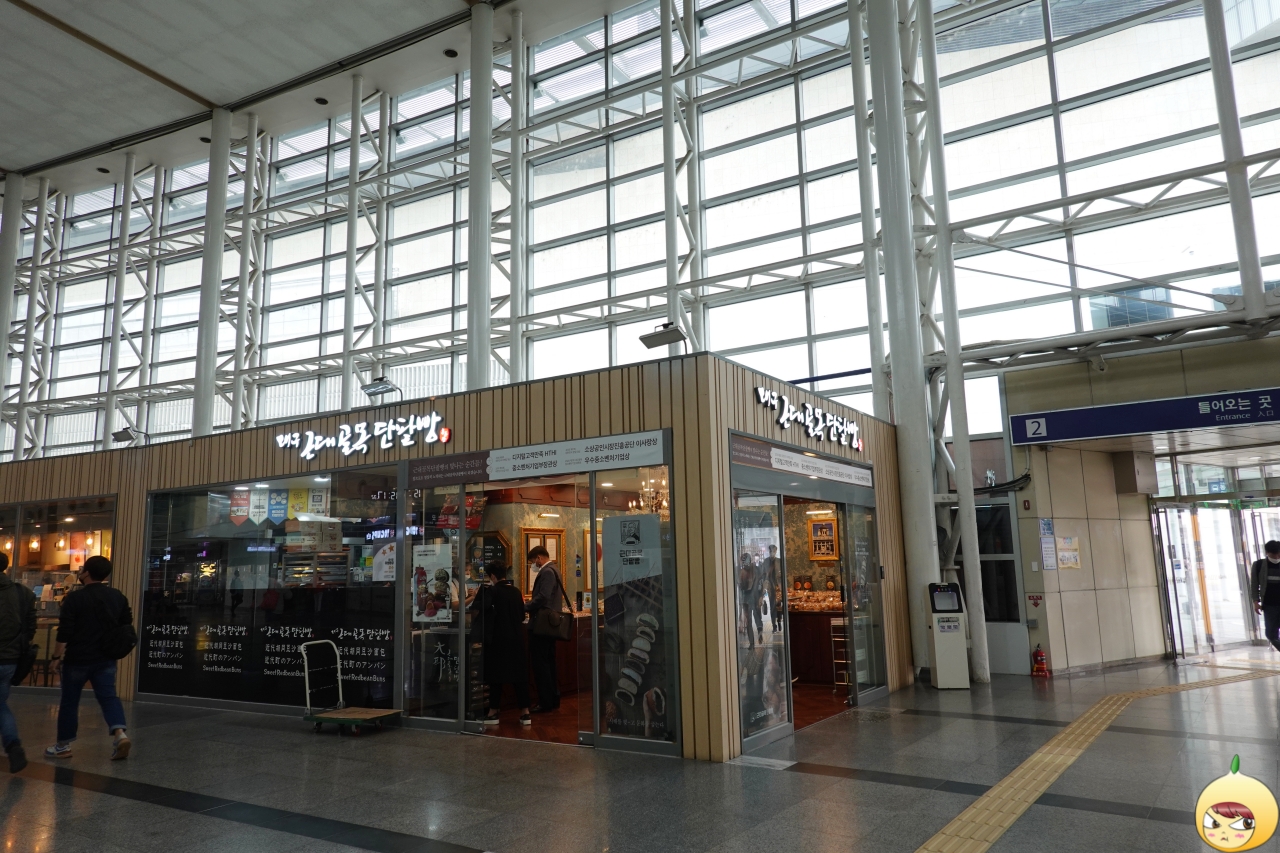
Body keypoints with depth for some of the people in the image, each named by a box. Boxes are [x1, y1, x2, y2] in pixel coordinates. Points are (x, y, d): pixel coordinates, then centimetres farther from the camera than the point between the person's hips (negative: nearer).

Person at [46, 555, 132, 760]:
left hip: (77, 659, -4)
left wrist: (57, 656, -5)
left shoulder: (75, 597, -12)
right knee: (108, 696, 2)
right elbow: (127, 626, 13)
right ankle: (120, 733, -18)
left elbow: (64, 631, -13)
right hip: (106, 659, 4)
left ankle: (63, 746, 20)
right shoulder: (118, 597, 5)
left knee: (69, 701, 9)